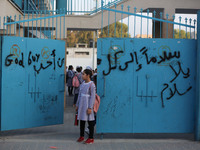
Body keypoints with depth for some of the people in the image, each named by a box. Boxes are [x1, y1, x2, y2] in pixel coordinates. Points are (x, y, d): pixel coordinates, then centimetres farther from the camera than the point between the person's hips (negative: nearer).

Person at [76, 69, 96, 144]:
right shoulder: (82, 84, 9)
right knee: (81, 120, 13)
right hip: (82, 104, 7)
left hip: (88, 104, -7)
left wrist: (90, 108, -16)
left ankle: (91, 138, 9)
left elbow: (92, 97, -13)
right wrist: (77, 105, 17)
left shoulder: (91, 85, -12)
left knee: (90, 121, 1)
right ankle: (81, 136, 24)